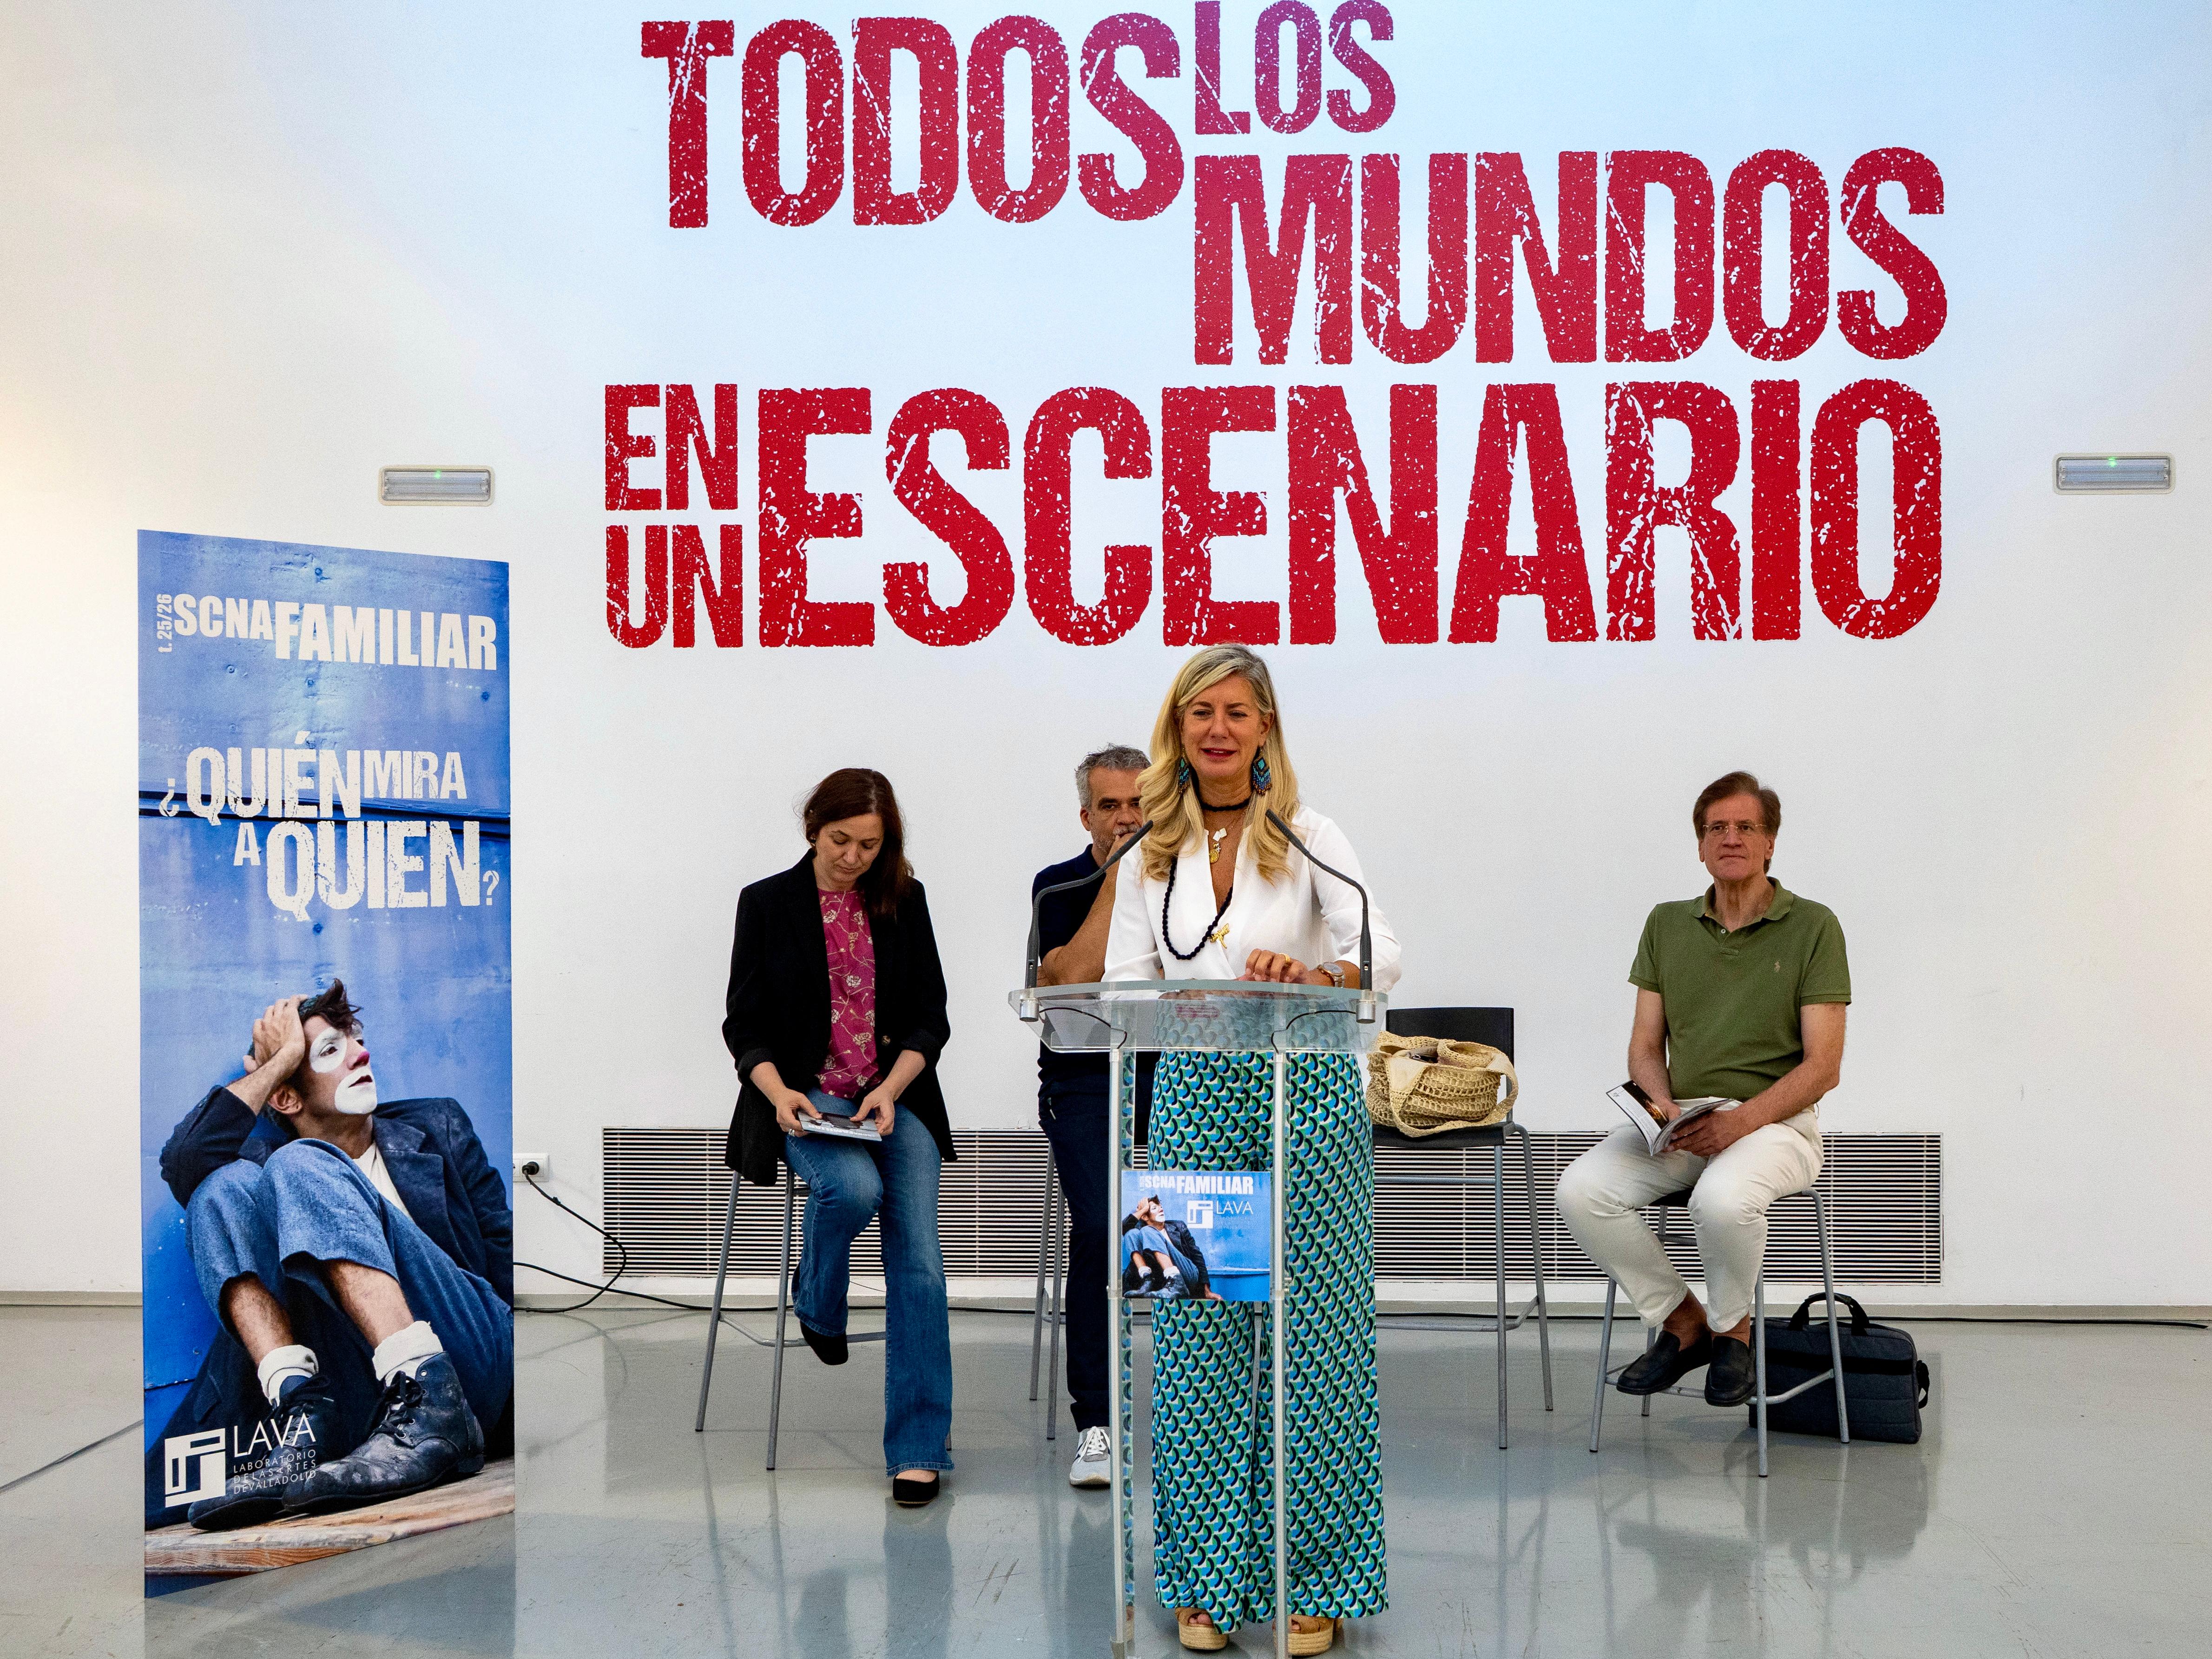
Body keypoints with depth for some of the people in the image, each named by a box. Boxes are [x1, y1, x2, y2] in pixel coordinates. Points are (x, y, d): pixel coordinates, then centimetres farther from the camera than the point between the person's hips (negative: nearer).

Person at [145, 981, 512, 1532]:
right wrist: (281, 1058, 6)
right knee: (223, 1188, -7)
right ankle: (300, 1411, -27)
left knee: (301, 1169, -17)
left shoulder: (437, 1127, 24)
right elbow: (182, 1163, 0)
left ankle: (430, 1409, -35)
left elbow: (503, 1252, 15)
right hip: (365, 1397, 1)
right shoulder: (265, 1163, 23)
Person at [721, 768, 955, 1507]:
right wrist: (778, 1091, -17)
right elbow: (745, 1022, 2)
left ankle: (919, 1449, -9)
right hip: (805, 1098, -2)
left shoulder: (905, 901, 7)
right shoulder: (767, 903, 2)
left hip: (897, 1097, 2)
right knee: (855, 1187, -33)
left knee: (918, 1257, -16)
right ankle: (816, 1299, 2)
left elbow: (930, 1017, 7)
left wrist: (892, 1087, -11)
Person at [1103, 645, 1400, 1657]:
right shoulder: (1152, 852, 7)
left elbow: (1380, 957, -11)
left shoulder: (1307, 835, 0)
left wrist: (1305, 973, -31)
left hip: (1305, 1094, -2)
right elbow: (1123, 989, 3)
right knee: (1198, 1337, 4)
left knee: (1312, 1333, 1)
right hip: (1194, 1098, 2)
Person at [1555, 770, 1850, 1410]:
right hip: (1678, 1121, 4)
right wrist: (1663, 1104, -13)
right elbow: (1645, 1046, 9)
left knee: (1722, 1199, -37)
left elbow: (1822, 1066, -7)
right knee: (1580, 1190, -22)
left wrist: (1739, 1120, -21)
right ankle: (1682, 1322, 0)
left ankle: (1732, 1329, -4)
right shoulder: (1667, 925, 10)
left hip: (1774, 1120, -4)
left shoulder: (1813, 927, -3)